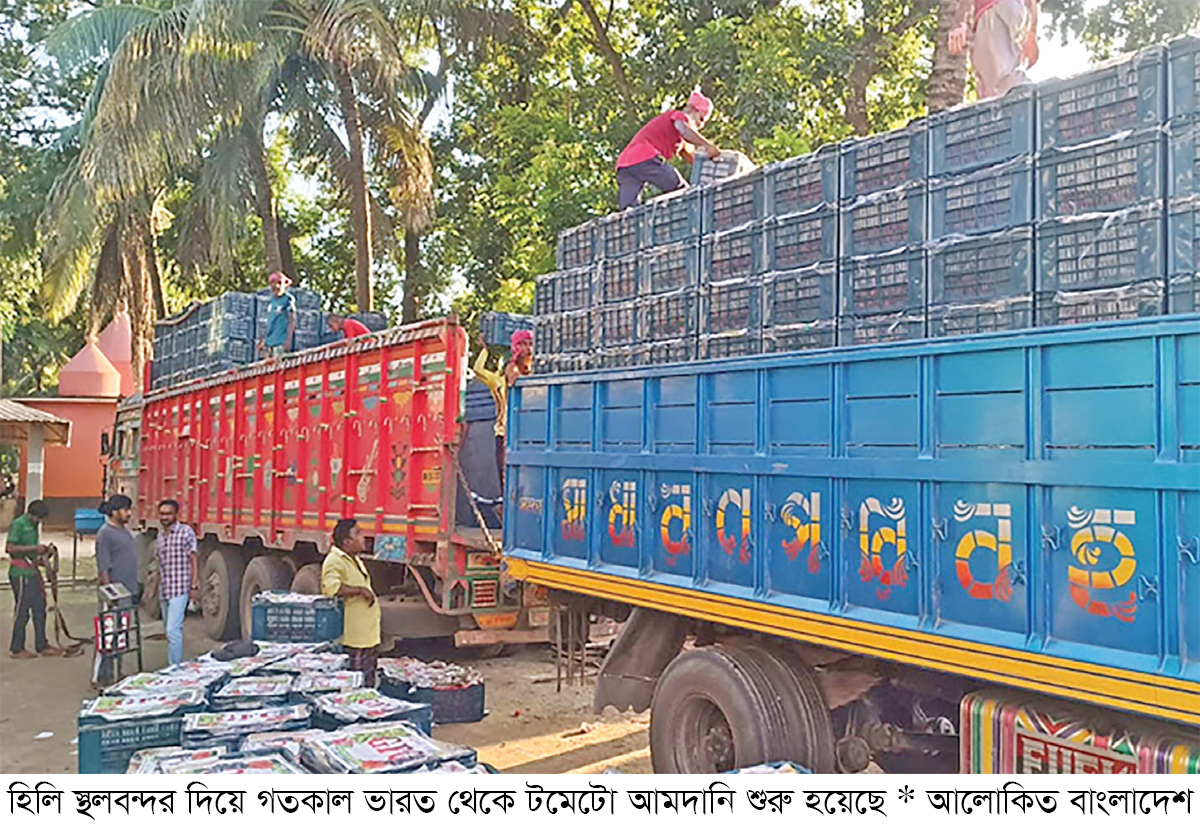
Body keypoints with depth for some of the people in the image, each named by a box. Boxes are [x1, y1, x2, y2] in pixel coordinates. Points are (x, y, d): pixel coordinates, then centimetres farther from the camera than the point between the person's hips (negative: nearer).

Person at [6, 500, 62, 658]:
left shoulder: (34, 526, 15)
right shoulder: (18, 524, -11)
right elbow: (10, 548, -20)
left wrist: (45, 551, 8)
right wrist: (34, 548, -20)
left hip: (33, 573, 9)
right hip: (20, 574, -9)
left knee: (39, 608, 11)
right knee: (21, 611, -1)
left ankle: (42, 646, 18)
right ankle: (17, 649, 10)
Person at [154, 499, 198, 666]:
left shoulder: (185, 532, -6)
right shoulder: (160, 536, 13)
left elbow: (193, 560, -6)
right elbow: (161, 563, 19)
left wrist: (194, 585, -11)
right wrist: (158, 586, 18)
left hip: (179, 589, -7)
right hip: (164, 590, 7)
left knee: (173, 630, -14)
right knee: (169, 629, 14)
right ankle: (172, 665, 25)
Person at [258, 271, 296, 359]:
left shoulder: (288, 299, -6)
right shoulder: (270, 300, 15)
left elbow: (292, 321, -9)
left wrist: (288, 340, -16)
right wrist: (264, 340, 17)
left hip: (281, 342, -7)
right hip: (269, 341, 7)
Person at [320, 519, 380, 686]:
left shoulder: (356, 560, 17)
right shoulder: (334, 561, -15)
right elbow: (331, 587, -32)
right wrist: (360, 590, -26)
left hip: (368, 637, 10)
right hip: (352, 639, -10)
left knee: (368, 684, 17)